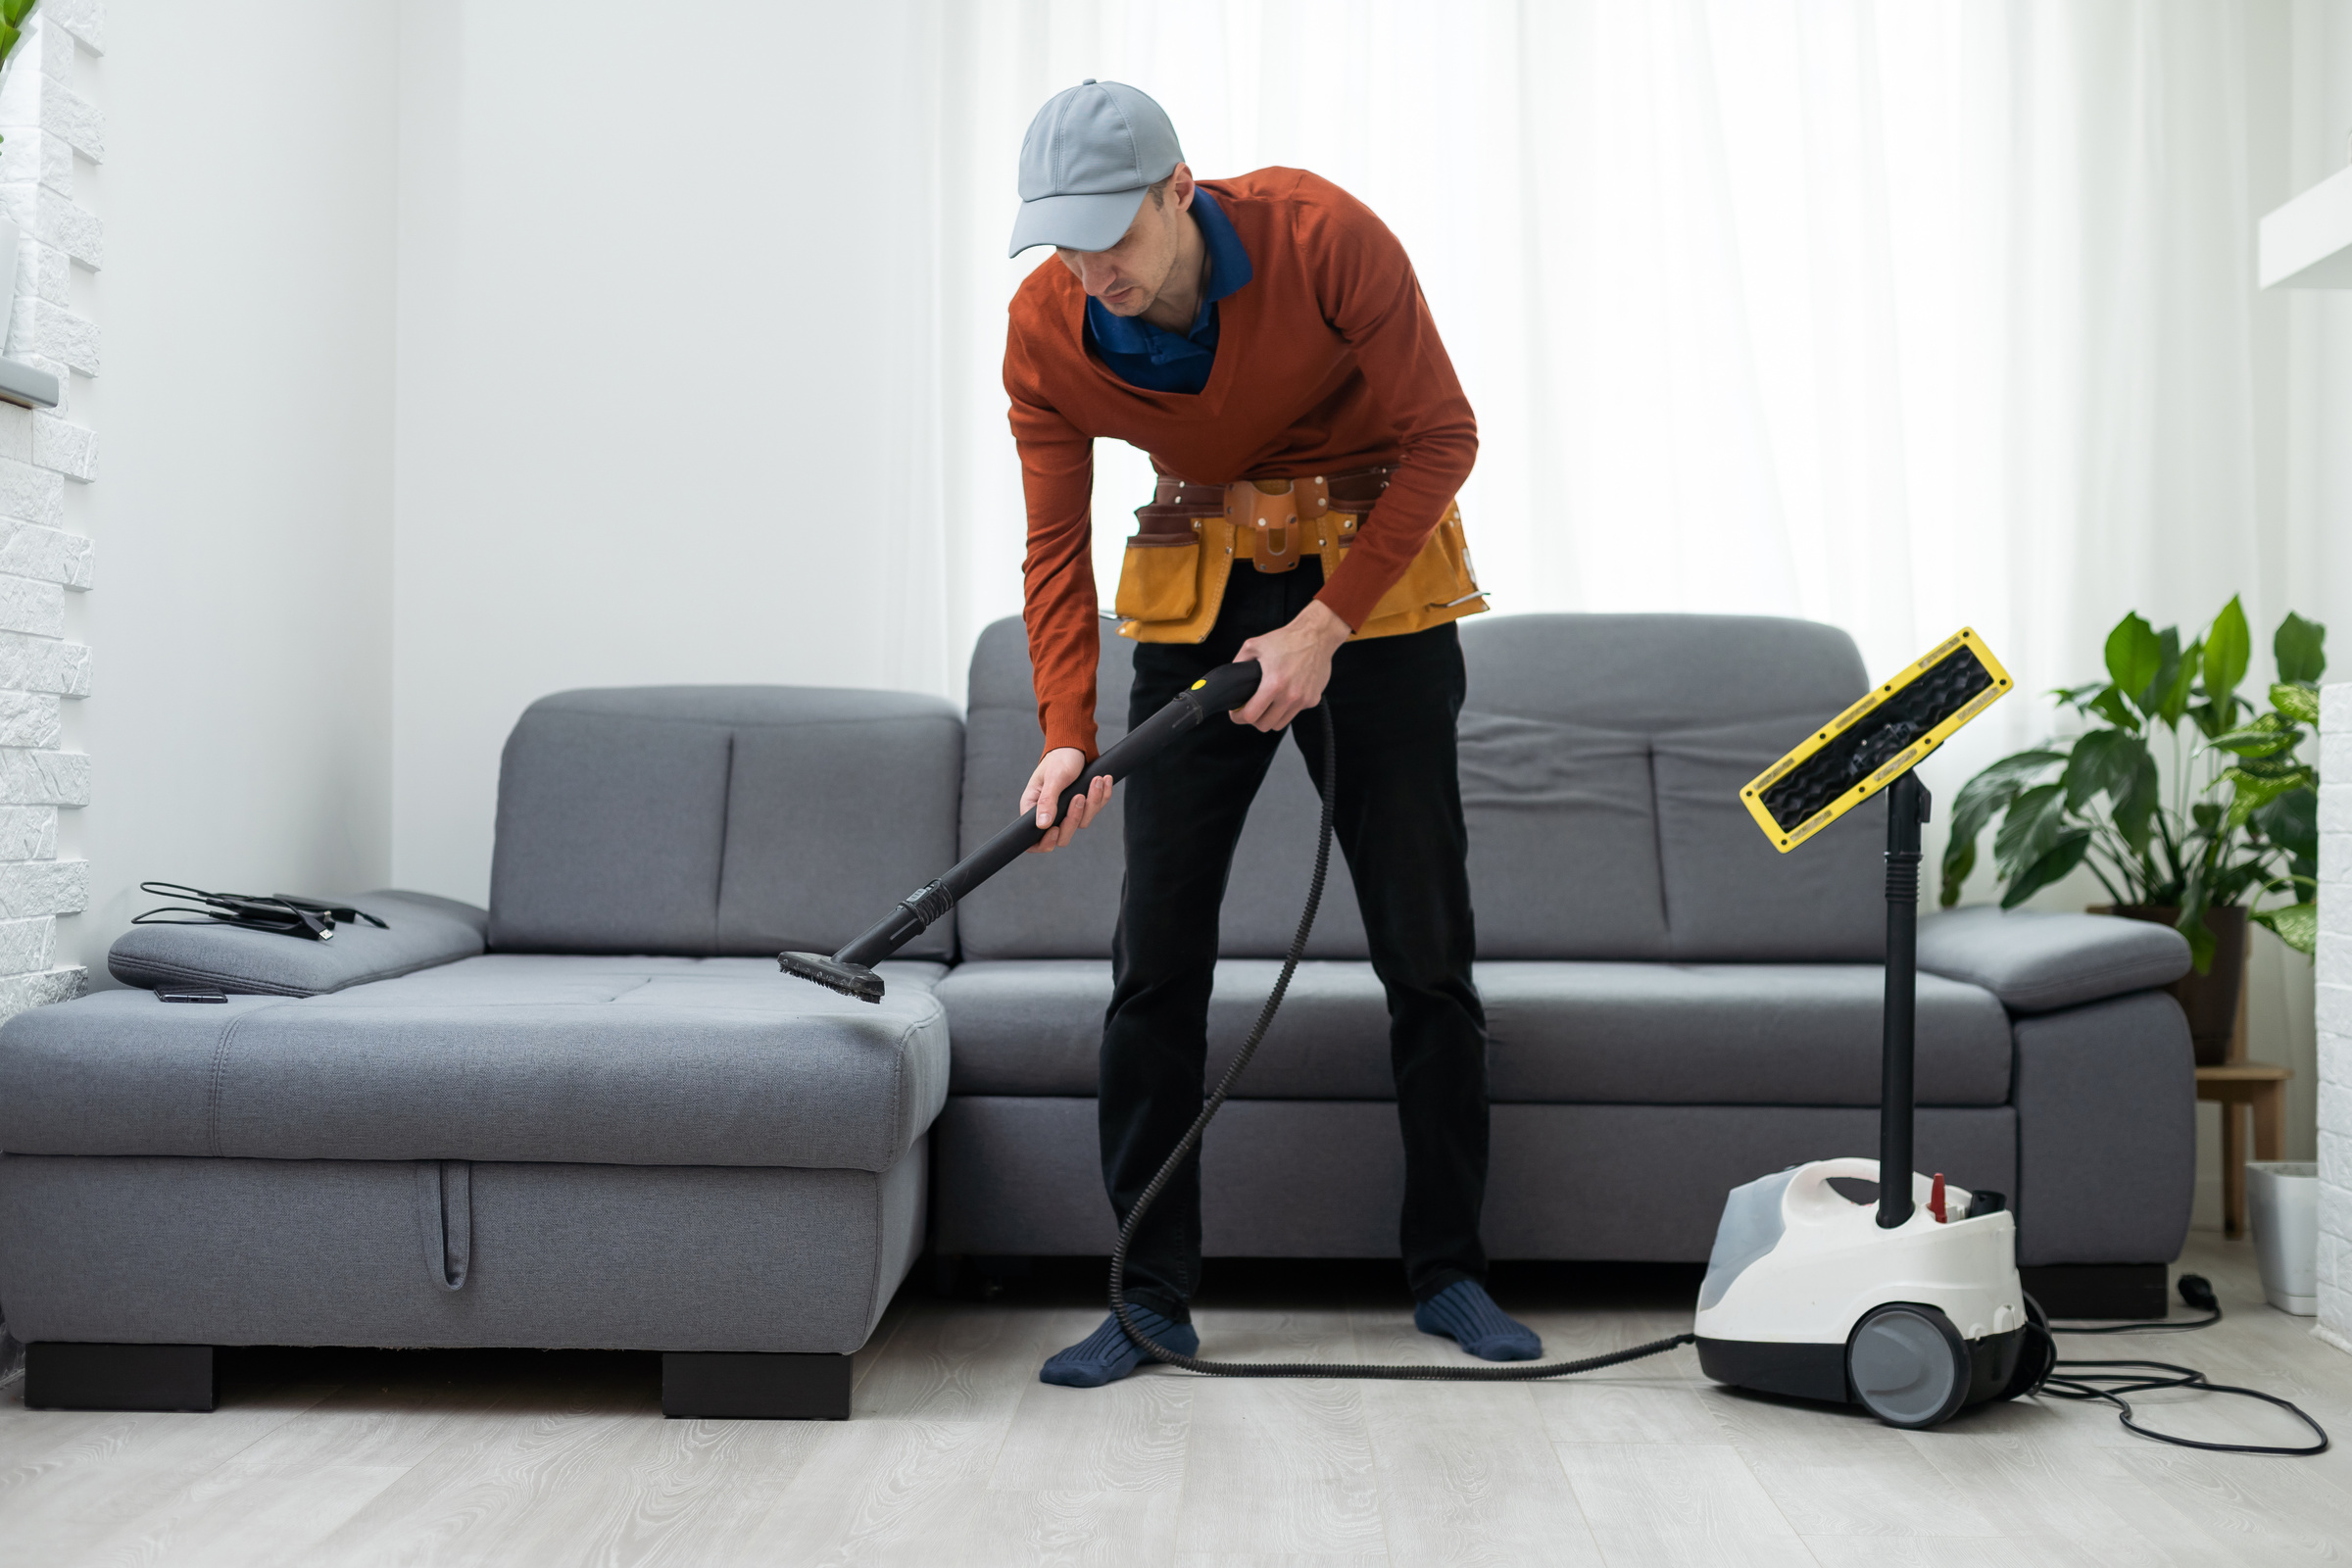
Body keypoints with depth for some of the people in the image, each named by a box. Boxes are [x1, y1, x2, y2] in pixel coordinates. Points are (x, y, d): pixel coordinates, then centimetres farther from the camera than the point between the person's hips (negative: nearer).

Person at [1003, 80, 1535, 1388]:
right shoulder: (1045, 328, -14)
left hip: (1376, 583, -2)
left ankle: (1450, 1270, 16)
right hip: (1195, 598, 2)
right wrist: (1066, 733, -21)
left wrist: (1328, 626, -21)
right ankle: (1154, 1296, 6)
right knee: (1158, 956, -4)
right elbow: (1056, 543, -9)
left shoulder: (1324, 238, -23)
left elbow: (1441, 436, -16)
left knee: (1426, 947, 1)